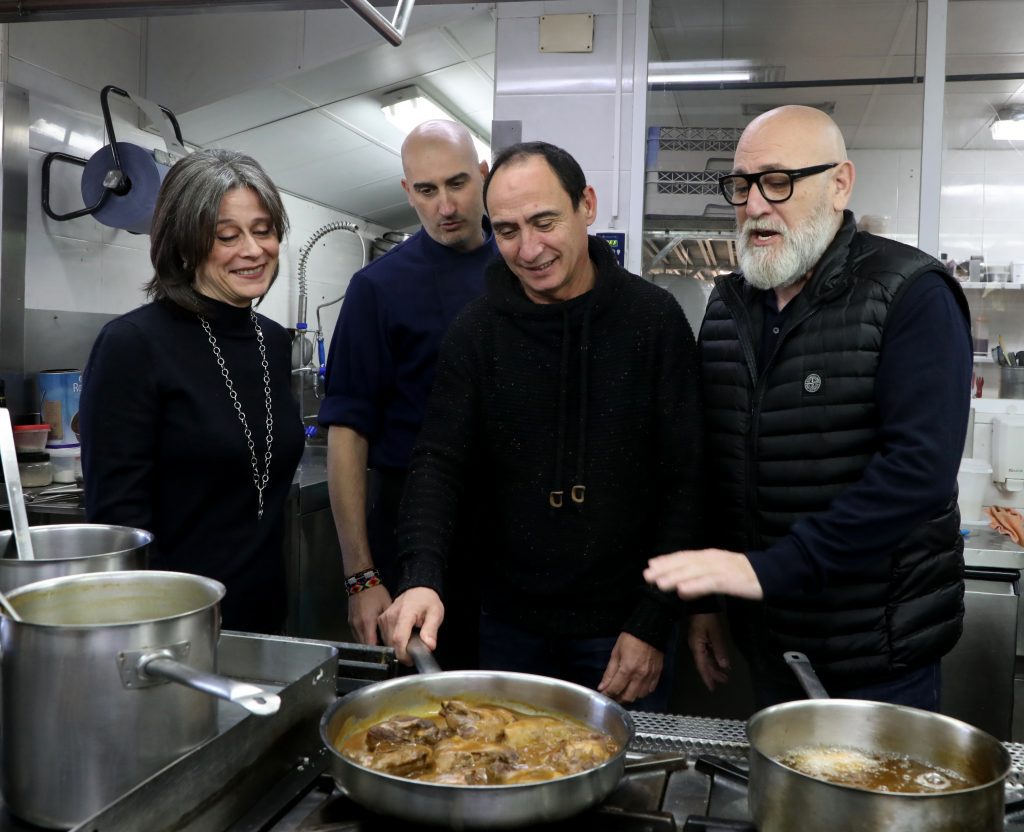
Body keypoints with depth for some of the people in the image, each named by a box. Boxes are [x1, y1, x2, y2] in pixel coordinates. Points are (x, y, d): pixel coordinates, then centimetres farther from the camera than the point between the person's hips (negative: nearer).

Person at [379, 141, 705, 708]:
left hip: (623, 624, -1)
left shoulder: (654, 320, -8)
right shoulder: (477, 332, -3)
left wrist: (654, 624, -11)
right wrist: (423, 577, -26)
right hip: (509, 623, 2)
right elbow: (438, 463, -8)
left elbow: (686, 484, -7)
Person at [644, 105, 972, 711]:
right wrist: (705, 593, 7)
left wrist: (771, 569, -29)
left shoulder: (912, 296, -14)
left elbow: (919, 471, -25)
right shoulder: (729, 303, 5)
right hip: (767, 634, 6)